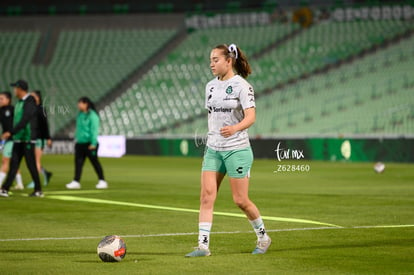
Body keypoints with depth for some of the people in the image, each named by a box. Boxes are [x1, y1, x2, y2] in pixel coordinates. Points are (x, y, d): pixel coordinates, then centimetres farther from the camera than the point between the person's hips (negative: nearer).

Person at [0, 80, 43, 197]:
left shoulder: (30, 103, -15)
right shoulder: (19, 102, 13)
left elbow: (24, 121, -23)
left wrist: (10, 133, -27)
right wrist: (12, 134, 17)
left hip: (28, 139, -8)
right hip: (18, 139, 8)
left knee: (31, 165, -3)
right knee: (13, 164, 3)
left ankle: (38, 190, 5)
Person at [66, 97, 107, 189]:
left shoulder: (92, 115, -13)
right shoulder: (80, 115, 11)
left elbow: (94, 130, -16)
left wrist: (93, 143, -19)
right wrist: (76, 138, 17)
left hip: (89, 143, -7)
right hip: (80, 143, 7)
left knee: (94, 162, 0)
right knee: (78, 162, 1)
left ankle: (102, 181, 9)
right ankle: (76, 181, 1)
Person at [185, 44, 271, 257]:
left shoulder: (241, 86, -10)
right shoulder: (211, 86, 10)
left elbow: (251, 116, -20)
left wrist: (234, 128, -38)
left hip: (237, 150, -6)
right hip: (213, 149, 6)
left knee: (241, 200, 0)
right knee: (206, 196, -7)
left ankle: (263, 237, 23)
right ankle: (203, 245, -8)